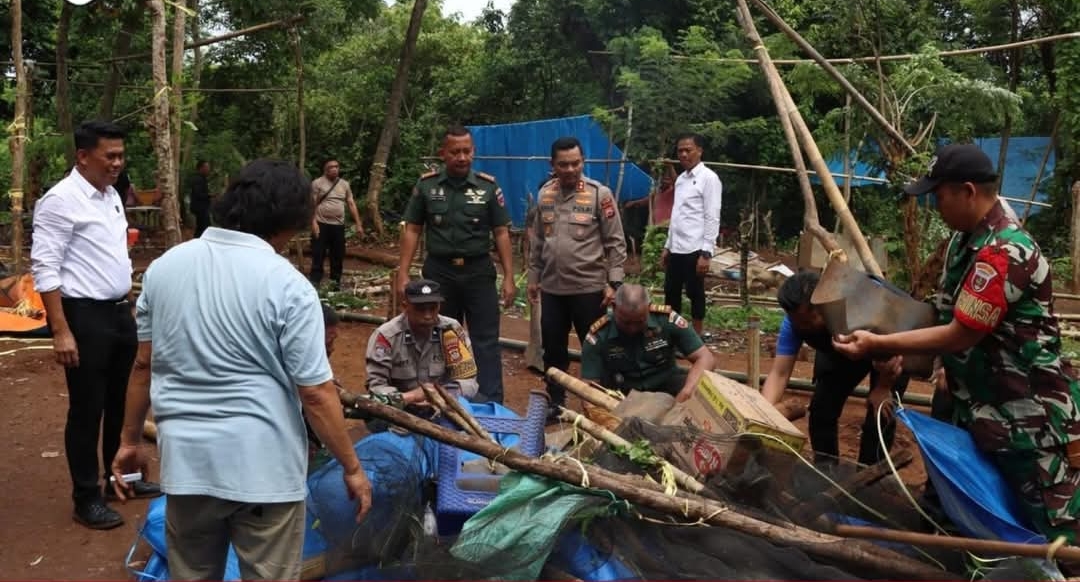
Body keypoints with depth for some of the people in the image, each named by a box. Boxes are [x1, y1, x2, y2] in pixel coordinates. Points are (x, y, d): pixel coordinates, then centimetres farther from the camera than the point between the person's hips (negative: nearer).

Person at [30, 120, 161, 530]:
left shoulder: (111, 196, 10)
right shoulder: (61, 200, -15)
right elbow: (44, 269, -18)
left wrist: (127, 305, 16)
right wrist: (61, 331, -21)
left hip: (120, 312, 8)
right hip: (85, 316, -8)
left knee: (119, 402, 18)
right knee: (87, 409, 3)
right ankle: (87, 498, 17)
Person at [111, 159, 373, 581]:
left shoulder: (164, 266, 1)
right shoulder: (287, 285, -15)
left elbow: (144, 365, 9)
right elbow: (316, 393, -14)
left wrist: (130, 440, 20)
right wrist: (351, 468, -3)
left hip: (187, 461, 5)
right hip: (263, 467, -5)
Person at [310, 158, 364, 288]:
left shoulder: (344, 184, 9)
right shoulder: (317, 183, -3)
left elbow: (351, 204, 10)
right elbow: (312, 205, -7)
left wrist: (358, 224, 5)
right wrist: (313, 222, -16)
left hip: (338, 225, 4)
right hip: (322, 224, -4)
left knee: (338, 255, 10)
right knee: (318, 255, -2)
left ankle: (336, 280, 23)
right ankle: (315, 281, 3)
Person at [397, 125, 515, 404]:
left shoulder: (488, 186, -2)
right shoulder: (426, 185, 0)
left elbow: (501, 233, 0)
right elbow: (412, 230, 3)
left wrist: (509, 278, -5)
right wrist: (403, 274, -3)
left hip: (479, 272, -1)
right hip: (439, 271, 1)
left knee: (486, 341, 0)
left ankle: (492, 404, 6)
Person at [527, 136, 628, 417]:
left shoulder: (600, 194, -8)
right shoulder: (545, 194, 6)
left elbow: (615, 242, -7)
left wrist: (614, 282, -11)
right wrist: (534, 277, 13)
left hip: (589, 287, -4)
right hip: (552, 288, 4)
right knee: (553, 348, 13)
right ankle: (556, 402, 29)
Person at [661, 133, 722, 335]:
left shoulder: (709, 178, -9)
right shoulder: (680, 179, 15)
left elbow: (712, 219, -13)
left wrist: (706, 253, -18)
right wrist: (667, 246, 17)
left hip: (695, 250, -7)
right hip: (676, 249, 7)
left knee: (695, 294, 2)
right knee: (671, 293, 11)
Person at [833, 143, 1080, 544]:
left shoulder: (1005, 253, -26)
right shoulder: (966, 241, 5)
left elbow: (958, 336, -24)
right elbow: (947, 317, 14)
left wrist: (877, 344, -19)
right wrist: (900, 349, 2)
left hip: (1030, 417, -10)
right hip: (980, 408, 10)